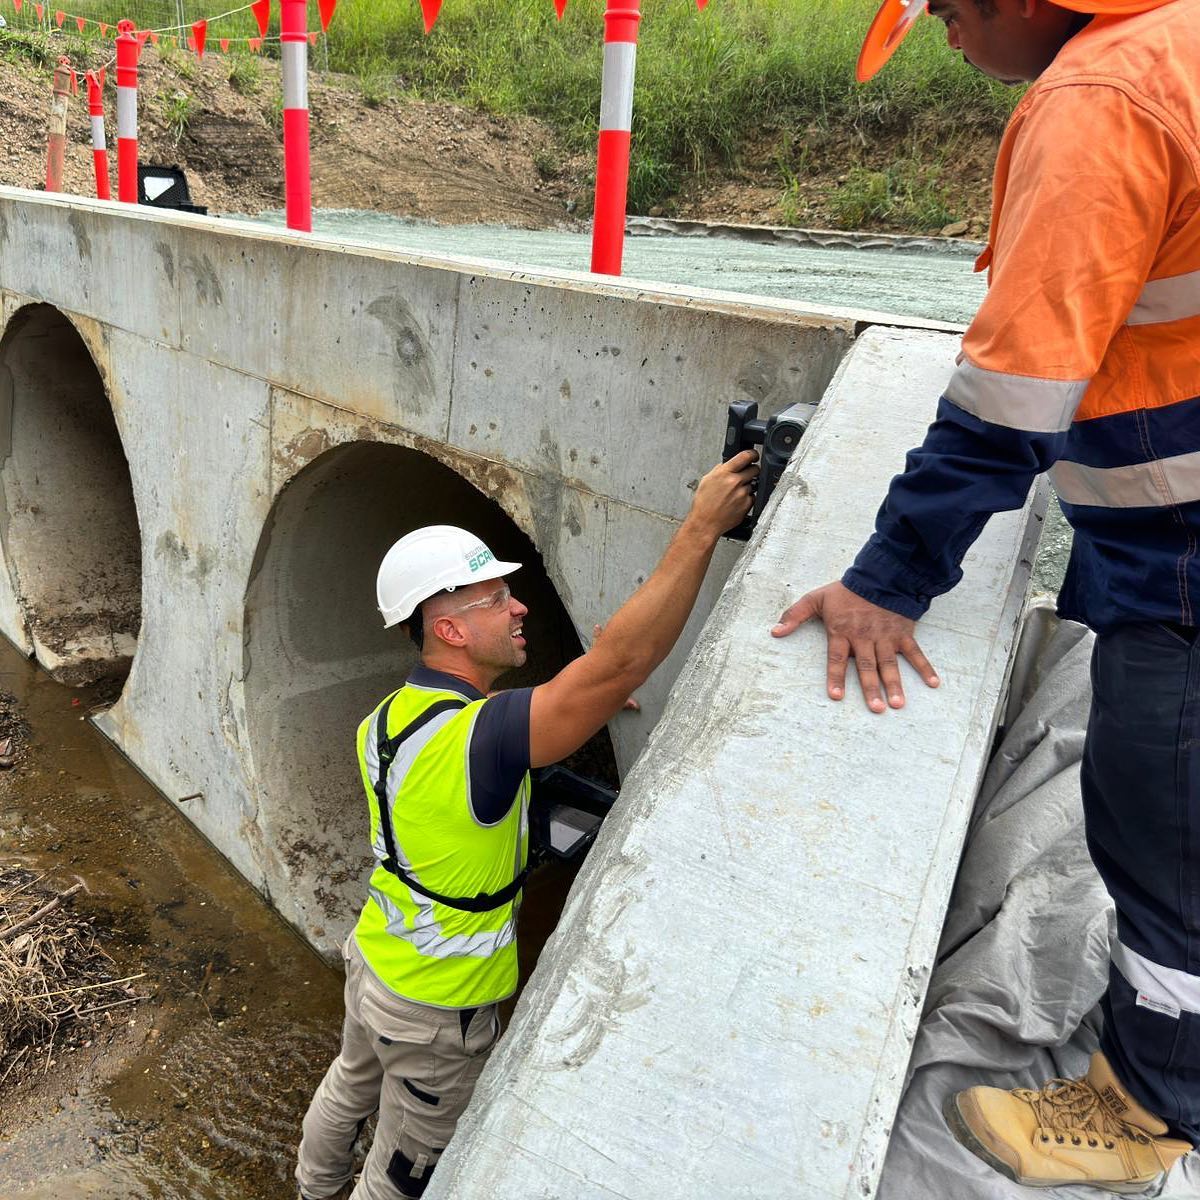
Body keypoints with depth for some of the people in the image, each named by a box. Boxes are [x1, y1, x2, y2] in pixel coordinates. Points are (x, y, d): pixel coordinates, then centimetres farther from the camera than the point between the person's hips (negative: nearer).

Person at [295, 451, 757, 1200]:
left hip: (372, 960, 8)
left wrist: (569, 710, -2)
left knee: (352, 1085, 35)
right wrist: (702, 528, -41)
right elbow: (620, 662, -45)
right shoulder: (474, 739, -37)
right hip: (437, 1009, -8)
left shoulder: (389, 719, -9)